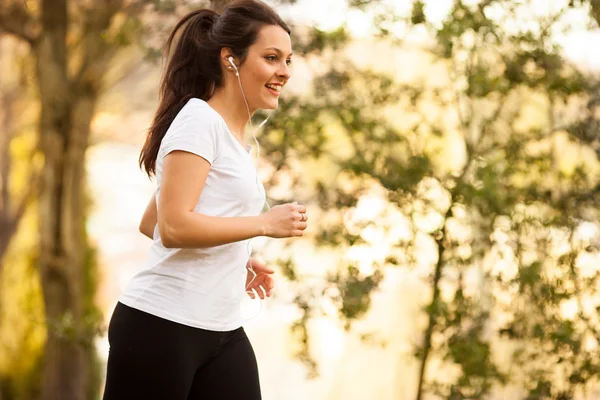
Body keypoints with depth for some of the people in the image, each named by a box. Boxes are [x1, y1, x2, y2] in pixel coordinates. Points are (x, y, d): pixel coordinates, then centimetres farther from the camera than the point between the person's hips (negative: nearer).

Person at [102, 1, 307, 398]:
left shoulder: (234, 136, 17)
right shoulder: (200, 120, -10)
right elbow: (173, 227, -19)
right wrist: (265, 223, -14)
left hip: (222, 330, 9)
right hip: (162, 324, -9)